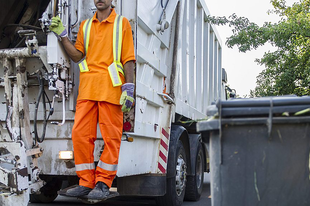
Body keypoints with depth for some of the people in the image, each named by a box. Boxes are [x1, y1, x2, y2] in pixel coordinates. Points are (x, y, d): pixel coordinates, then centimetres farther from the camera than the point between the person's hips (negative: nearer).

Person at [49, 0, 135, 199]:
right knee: (80, 134, -1)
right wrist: (63, 35, 5)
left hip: (111, 88, -4)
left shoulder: (122, 23, 9)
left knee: (111, 137, -3)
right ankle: (86, 182, 10)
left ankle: (103, 182, 6)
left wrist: (128, 88, -7)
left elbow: (128, 59, 2)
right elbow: (77, 56, 15)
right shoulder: (85, 26, 21)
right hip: (87, 87, 4)